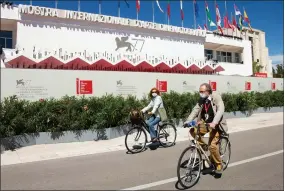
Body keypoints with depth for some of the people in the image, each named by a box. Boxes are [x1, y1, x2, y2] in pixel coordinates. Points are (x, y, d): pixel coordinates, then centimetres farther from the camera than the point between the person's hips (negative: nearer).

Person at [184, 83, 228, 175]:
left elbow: (221, 110, -28)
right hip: (205, 123, 6)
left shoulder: (216, 97, -15)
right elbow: (195, 110, -4)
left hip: (215, 125, -6)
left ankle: (219, 165, 8)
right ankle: (204, 146, 9)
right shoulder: (201, 100, 2)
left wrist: (214, 123, -42)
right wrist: (188, 121, -19)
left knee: (212, 145, -16)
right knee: (193, 131, -15)